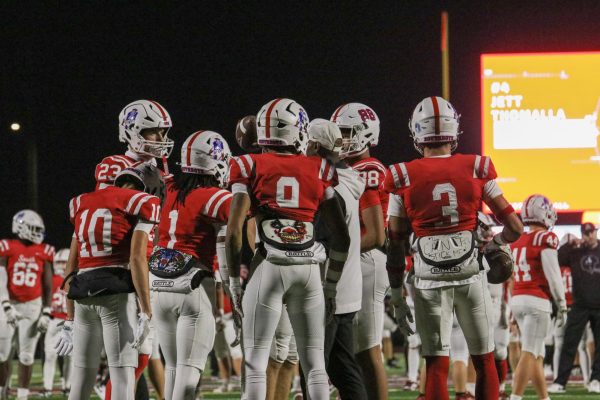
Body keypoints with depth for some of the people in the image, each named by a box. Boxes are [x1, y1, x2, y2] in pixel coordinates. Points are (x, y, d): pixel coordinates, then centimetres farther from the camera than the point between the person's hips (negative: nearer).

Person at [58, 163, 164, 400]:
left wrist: (69, 321, 21)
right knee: (123, 377, -7)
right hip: (117, 293, -6)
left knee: (82, 380, 10)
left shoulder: (83, 203, 19)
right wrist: (146, 314, -12)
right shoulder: (143, 203, 1)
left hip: (83, 294, 6)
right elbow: (137, 259, -11)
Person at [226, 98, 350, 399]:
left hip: (269, 266, -2)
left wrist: (234, 283, 3)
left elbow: (234, 231, -6)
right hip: (309, 268, 2)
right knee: (314, 363, 9)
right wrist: (331, 285, 19)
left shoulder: (250, 167, 2)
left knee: (255, 362, 1)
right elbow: (341, 236, 9)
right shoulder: (318, 170, 9)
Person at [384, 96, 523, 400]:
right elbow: (515, 228, 4)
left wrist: (396, 295, 10)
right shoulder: (476, 170, 1)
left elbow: (395, 243, 2)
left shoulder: (404, 178, 0)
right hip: (470, 273, 0)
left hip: (429, 280, 0)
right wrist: (492, 246, 24)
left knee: (436, 365, 3)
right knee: (484, 361, 10)